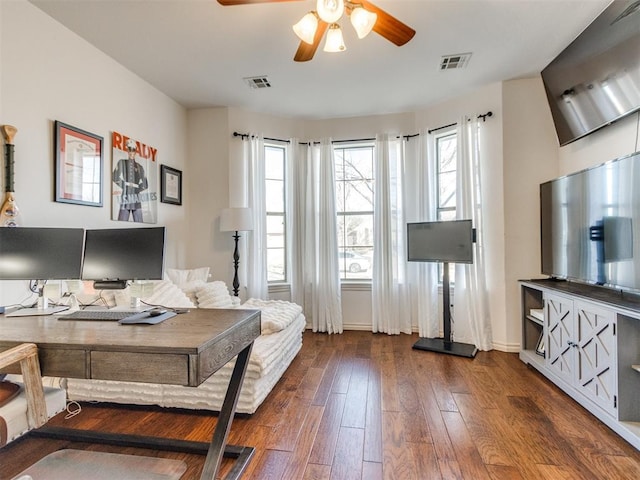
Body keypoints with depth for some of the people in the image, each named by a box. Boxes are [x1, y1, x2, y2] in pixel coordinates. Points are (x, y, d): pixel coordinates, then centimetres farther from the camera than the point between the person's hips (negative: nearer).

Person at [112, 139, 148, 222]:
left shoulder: (139, 167, 17)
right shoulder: (121, 162, 10)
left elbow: (144, 184, 13)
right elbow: (116, 178, 1)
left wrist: (136, 187, 0)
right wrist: (127, 184, 1)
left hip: (136, 198, 3)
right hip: (125, 197, -3)